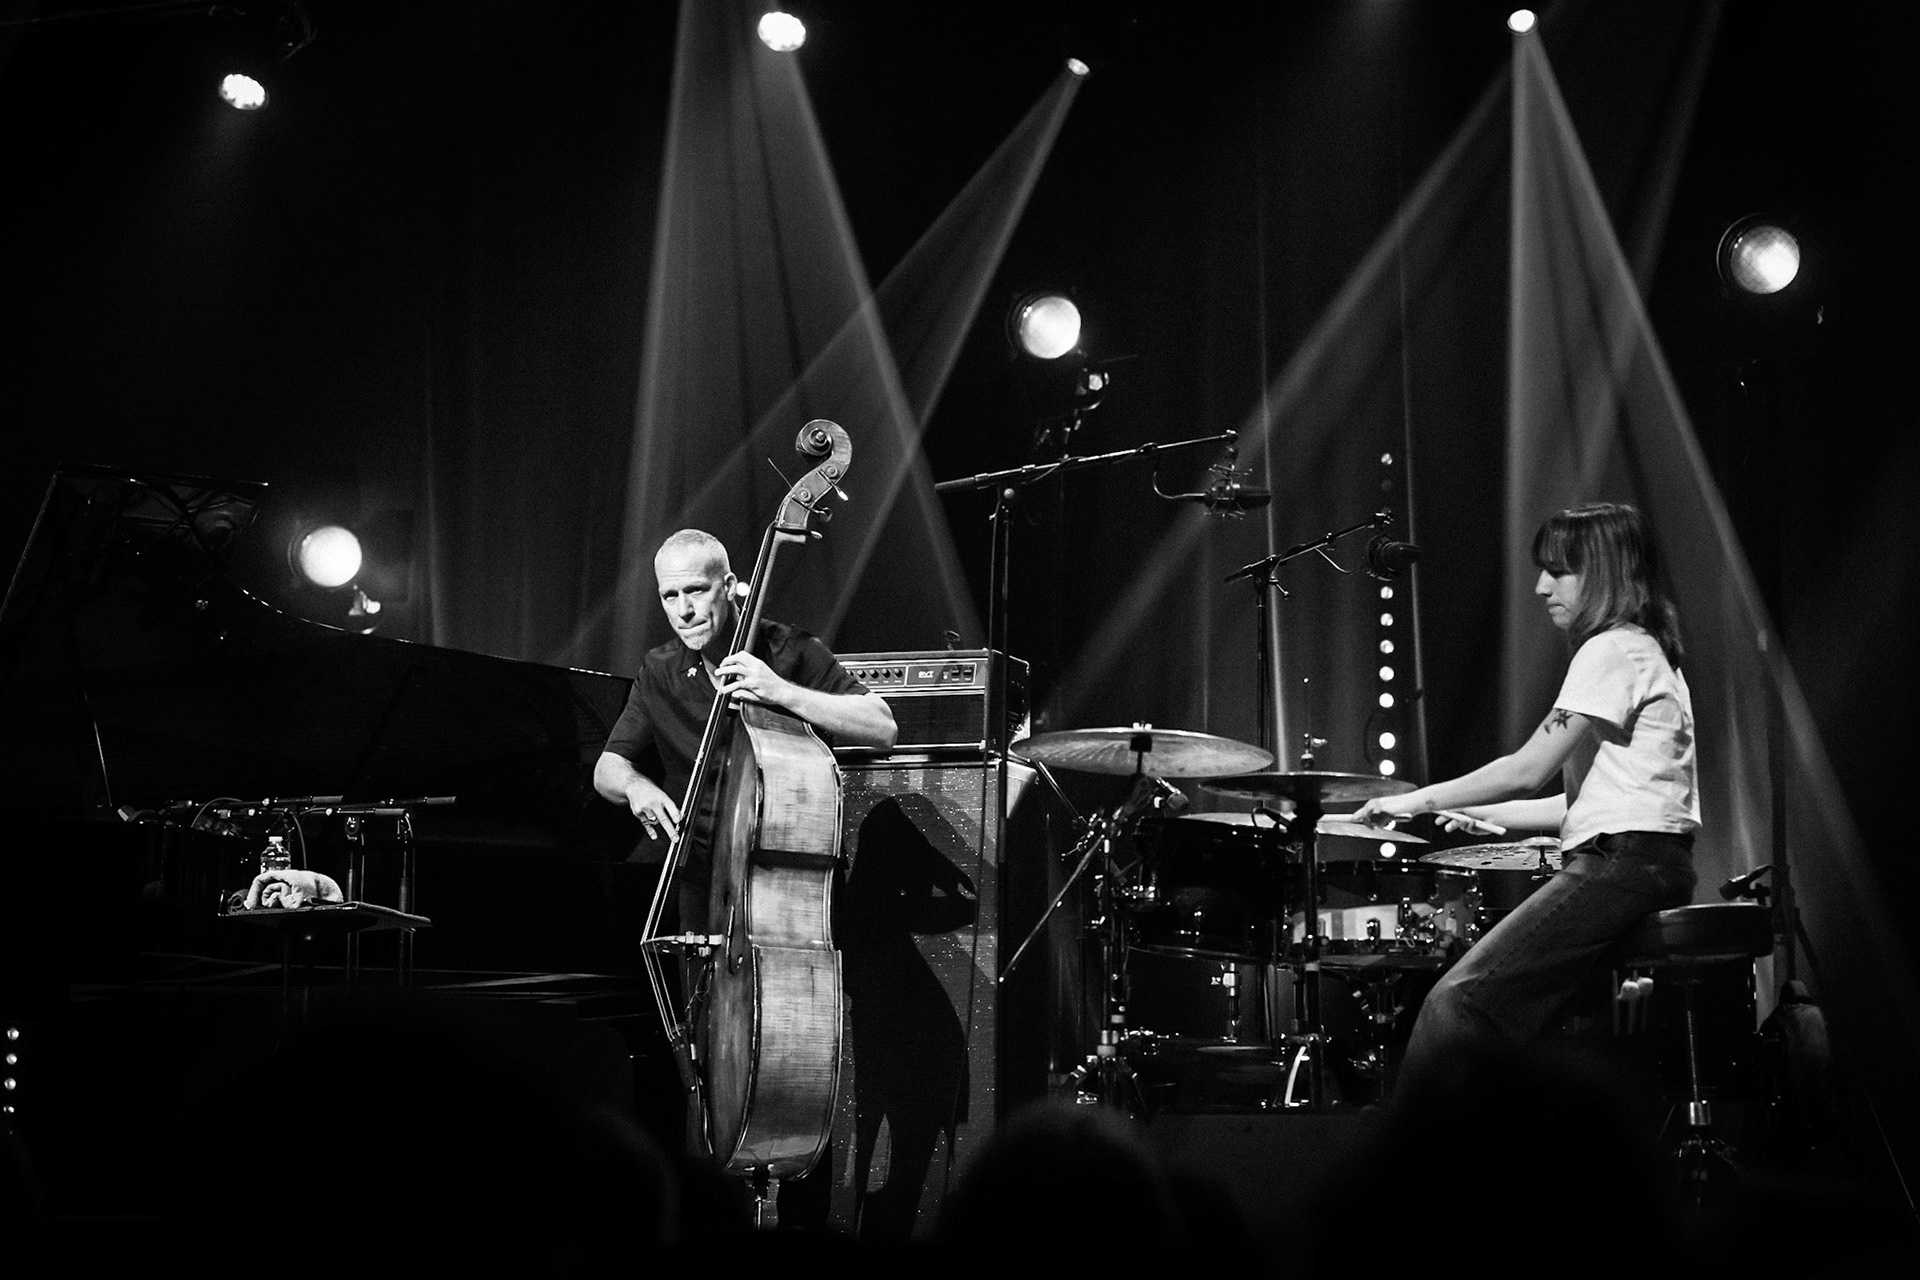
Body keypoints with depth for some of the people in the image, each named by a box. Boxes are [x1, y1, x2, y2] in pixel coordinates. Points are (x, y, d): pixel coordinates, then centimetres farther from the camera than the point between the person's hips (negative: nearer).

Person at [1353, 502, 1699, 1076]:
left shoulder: (1611, 651, -8)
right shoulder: (1647, 652, 24)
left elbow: (1529, 770, -13)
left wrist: (1418, 800, -5)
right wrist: (1490, 814, 17)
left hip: (1620, 864, -11)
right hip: (1653, 865, 11)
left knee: (1460, 997, -15)